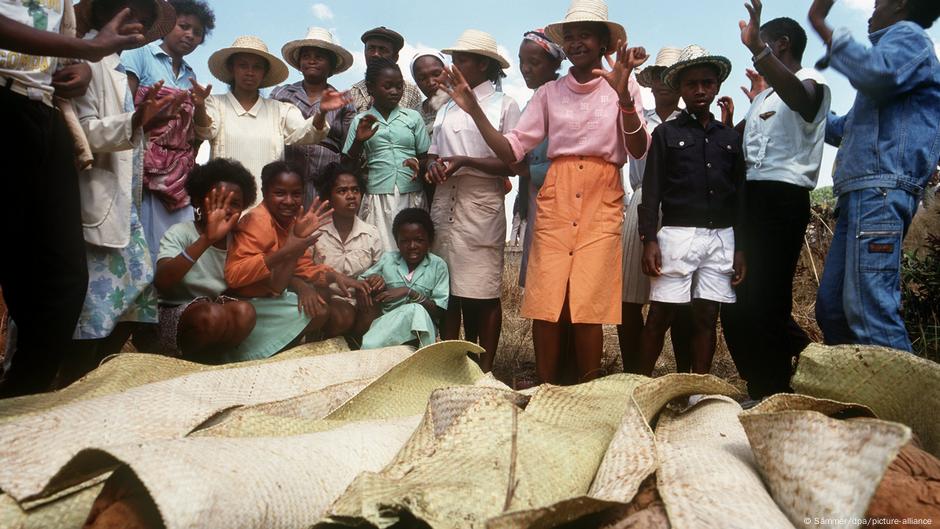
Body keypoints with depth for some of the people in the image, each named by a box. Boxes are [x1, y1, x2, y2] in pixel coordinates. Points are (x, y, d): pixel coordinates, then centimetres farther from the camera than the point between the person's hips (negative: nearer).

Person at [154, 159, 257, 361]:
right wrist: (206, 239, -40)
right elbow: (161, 283, -29)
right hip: (175, 317, -4)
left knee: (245, 311, -27)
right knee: (212, 315, -34)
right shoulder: (180, 232, -10)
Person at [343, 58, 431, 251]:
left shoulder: (413, 117, 8)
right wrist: (359, 140, -9)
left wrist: (417, 163, -12)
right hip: (376, 198, -1)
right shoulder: (360, 121, 8)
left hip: (411, 197, 1)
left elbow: (426, 157, 10)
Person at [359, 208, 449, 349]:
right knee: (407, 315, -33)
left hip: (420, 327, -1)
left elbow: (439, 311, -5)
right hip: (387, 322, 1)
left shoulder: (438, 265, 2)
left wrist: (409, 292, -17)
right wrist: (372, 280, -9)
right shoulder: (387, 259, 9)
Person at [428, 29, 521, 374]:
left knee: (483, 294, -2)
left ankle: (485, 371, 7)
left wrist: (464, 161, -16)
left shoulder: (504, 106, 2)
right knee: (447, 292, 5)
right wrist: (434, 165, -3)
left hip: (482, 206, -5)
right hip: (445, 205, 5)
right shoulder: (447, 108, 19)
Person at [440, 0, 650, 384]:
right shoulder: (549, 93, 13)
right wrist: (473, 109, -4)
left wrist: (623, 95, -19)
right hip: (554, 201, 2)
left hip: (601, 204, -2)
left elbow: (639, 150, -5)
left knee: (588, 307, -6)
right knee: (545, 304, -3)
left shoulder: (623, 86, 8)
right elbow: (511, 150, 6)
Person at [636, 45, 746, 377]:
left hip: (722, 237, 3)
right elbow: (652, 190, 0)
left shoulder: (731, 138, 14)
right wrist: (648, 239, -9)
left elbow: (739, 196, 14)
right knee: (660, 315, -3)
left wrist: (740, 247, 8)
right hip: (677, 234, -3)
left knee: (706, 316, 5)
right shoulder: (666, 133, 6)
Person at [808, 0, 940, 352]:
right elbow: (846, 130, 42)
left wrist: (823, 29, -12)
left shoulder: (908, 35, 5)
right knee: (831, 307, 5)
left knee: (870, 310, -19)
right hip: (861, 194, 10)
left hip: (881, 191, -10)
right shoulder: (895, 45, 34)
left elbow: (878, 72, -22)